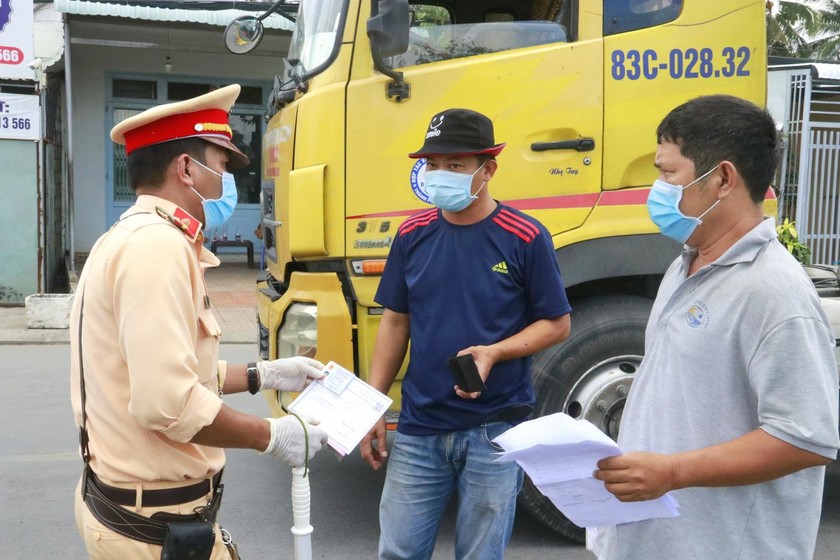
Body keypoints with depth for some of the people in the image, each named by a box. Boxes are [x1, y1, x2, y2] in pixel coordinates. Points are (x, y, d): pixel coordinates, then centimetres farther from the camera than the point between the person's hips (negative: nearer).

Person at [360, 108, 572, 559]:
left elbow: (556, 324, -3)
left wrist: (492, 353, -20)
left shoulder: (525, 238, -9)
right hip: (418, 427, 3)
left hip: (495, 430, -3)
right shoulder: (413, 235, 2)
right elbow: (395, 322, 9)